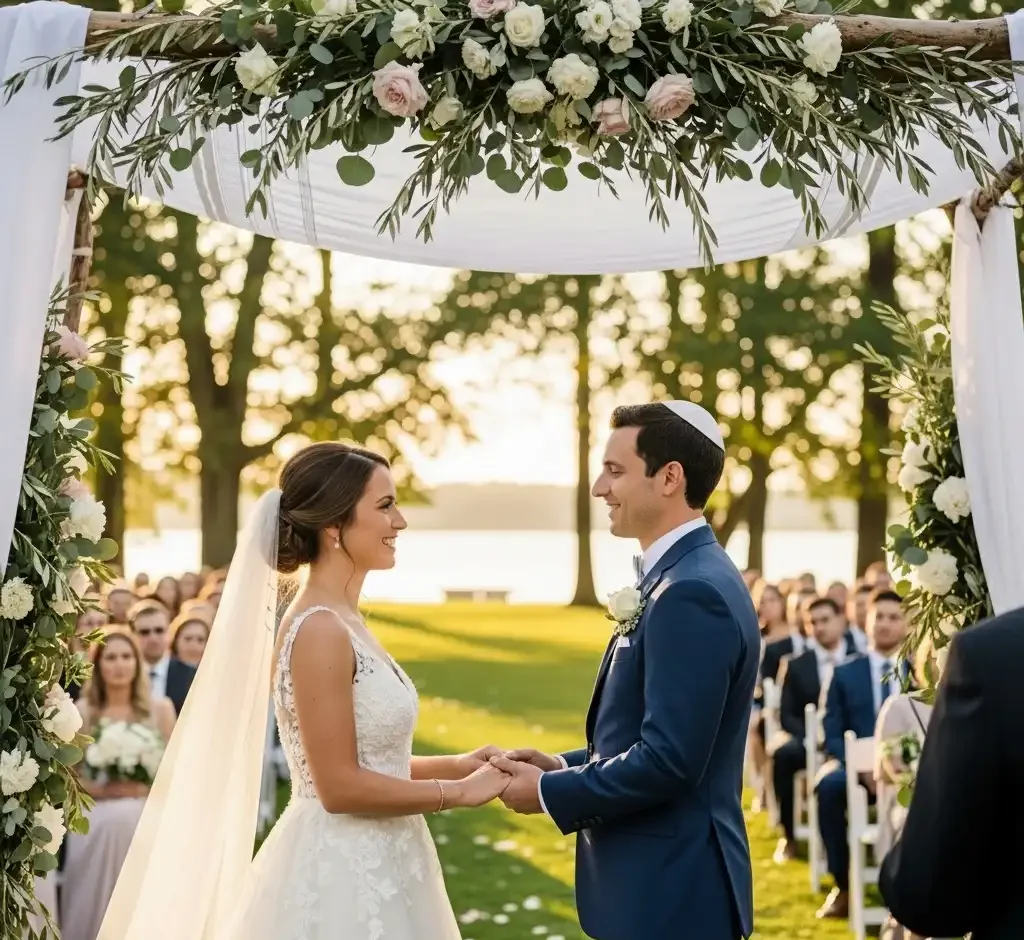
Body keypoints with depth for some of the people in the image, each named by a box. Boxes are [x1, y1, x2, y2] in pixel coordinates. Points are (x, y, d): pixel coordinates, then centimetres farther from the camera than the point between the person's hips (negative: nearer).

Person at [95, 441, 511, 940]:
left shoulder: (341, 623, 9)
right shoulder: (319, 630, -19)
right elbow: (340, 786, -21)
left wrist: (454, 765, 6)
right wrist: (457, 791, -13)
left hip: (366, 871, 9)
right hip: (342, 877, -9)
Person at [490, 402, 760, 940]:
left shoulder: (692, 593, -21)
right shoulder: (684, 579, 11)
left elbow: (669, 759, -25)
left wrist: (550, 792, -14)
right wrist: (564, 766, 5)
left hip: (670, 891, -9)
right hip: (663, 880, 9)